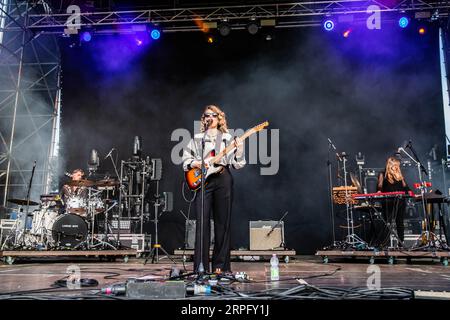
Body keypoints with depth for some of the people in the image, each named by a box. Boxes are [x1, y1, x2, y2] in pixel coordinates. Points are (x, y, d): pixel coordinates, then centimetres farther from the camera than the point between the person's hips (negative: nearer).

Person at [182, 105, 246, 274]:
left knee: (223, 223, 1)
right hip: (202, 180, 0)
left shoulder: (228, 138, 14)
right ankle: (201, 266, -1)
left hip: (223, 179, 0)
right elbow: (185, 158, 13)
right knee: (202, 223, -6)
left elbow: (237, 164, 8)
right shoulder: (197, 139, 15)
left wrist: (239, 149, -8)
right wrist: (194, 163, -6)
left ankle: (220, 265, 10)